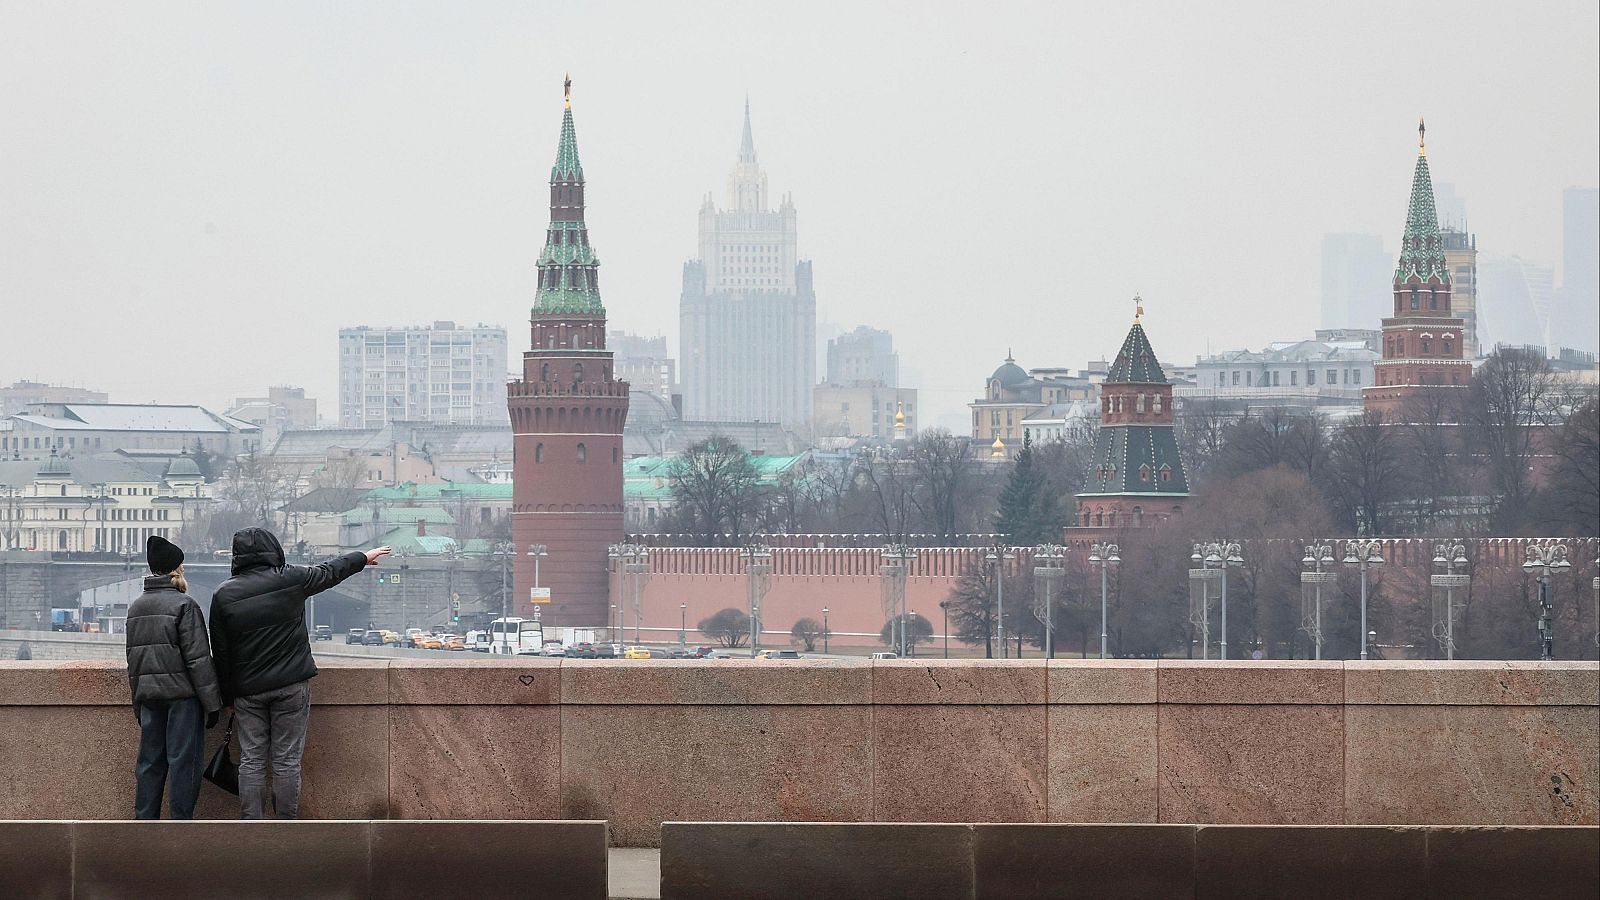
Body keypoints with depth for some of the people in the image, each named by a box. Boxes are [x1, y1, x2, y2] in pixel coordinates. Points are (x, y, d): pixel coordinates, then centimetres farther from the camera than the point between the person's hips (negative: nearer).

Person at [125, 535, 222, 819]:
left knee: (150, 761, 10)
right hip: (182, 693, -7)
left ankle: (144, 821, 11)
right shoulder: (184, 605, -11)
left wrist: (138, 703, 22)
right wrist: (212, 701, -9)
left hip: (148, 695, 7)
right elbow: (198, 658, -13)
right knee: (183, 760, -2)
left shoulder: (136, 608, 12)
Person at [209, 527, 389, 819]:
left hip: (247, 690, 1)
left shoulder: (223, 595, -1)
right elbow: (330, 572, 14)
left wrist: (228, 696, 12)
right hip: (291, 685, -1)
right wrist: (363, 558, 33)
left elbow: (221, 653, 3)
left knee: (251, 760, 4)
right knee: (287, 760, 1)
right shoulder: (291, 579, -5)